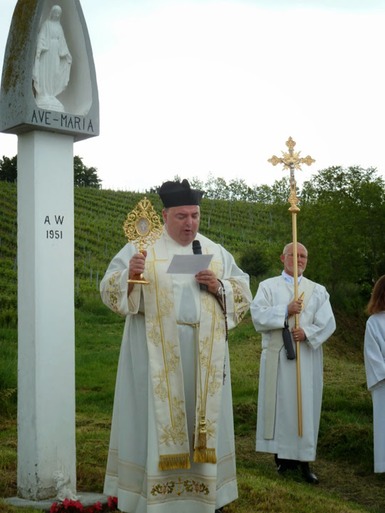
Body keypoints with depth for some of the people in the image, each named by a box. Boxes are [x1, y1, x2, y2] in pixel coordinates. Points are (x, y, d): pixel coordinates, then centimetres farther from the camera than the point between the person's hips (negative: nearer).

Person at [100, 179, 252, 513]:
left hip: (204, 355, 3)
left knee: (204, 419, 7)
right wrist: (129, 275, -27)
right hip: (157, 354, -3)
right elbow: (111, 291, -6)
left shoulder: (216, 253, 11)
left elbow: (243, 293, 10)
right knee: (157, 418, -1)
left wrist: (218, 287, -10)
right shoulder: (142, 248, 1)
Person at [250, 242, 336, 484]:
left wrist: (307, 332, -16)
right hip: (278, 357, -1)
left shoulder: (318, 291, 11)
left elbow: (328, 323, 1)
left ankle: (304, 460, 6)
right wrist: (286, 311, -15)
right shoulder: (268, 286, 8)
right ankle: (283, 456, 8)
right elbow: (258, 315, -6)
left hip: (307, 357, 1)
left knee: (306, 406, 0)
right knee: (280, 405, 0)